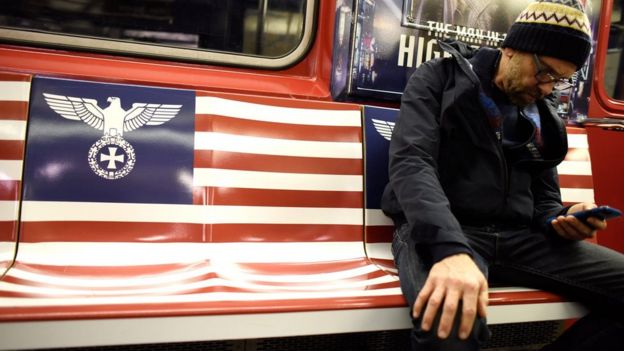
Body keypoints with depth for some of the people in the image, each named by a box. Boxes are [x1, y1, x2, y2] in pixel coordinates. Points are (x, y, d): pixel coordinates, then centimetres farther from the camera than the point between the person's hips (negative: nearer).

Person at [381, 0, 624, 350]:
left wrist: (562, 219, -5)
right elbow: (411, 163, -16)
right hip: (439, 232, -6)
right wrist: (449, 248, -33)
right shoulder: (439, 78, 0)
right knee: (449, 316, -40)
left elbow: (544, 198, 23)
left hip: (518, 237, 7)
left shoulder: (543, 119, 18)